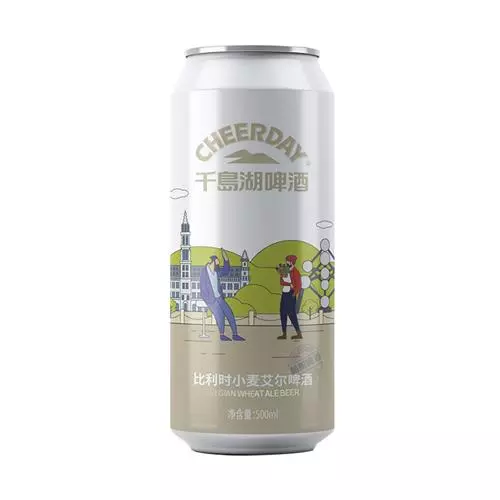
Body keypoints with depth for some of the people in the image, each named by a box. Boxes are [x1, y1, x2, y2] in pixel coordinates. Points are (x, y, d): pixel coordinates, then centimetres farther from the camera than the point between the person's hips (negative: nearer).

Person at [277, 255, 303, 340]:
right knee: (283, 313, 8)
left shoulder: (295, 272, -9)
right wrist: (289, 284, -15)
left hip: (291, 294, -8)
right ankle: (284, 334, 14)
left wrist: (295, 293, -15)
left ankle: (299, 333, -7)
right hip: (284, 294, 8)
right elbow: (281, 282, 0)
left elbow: (299, 284, -11)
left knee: (291, 314, -10)